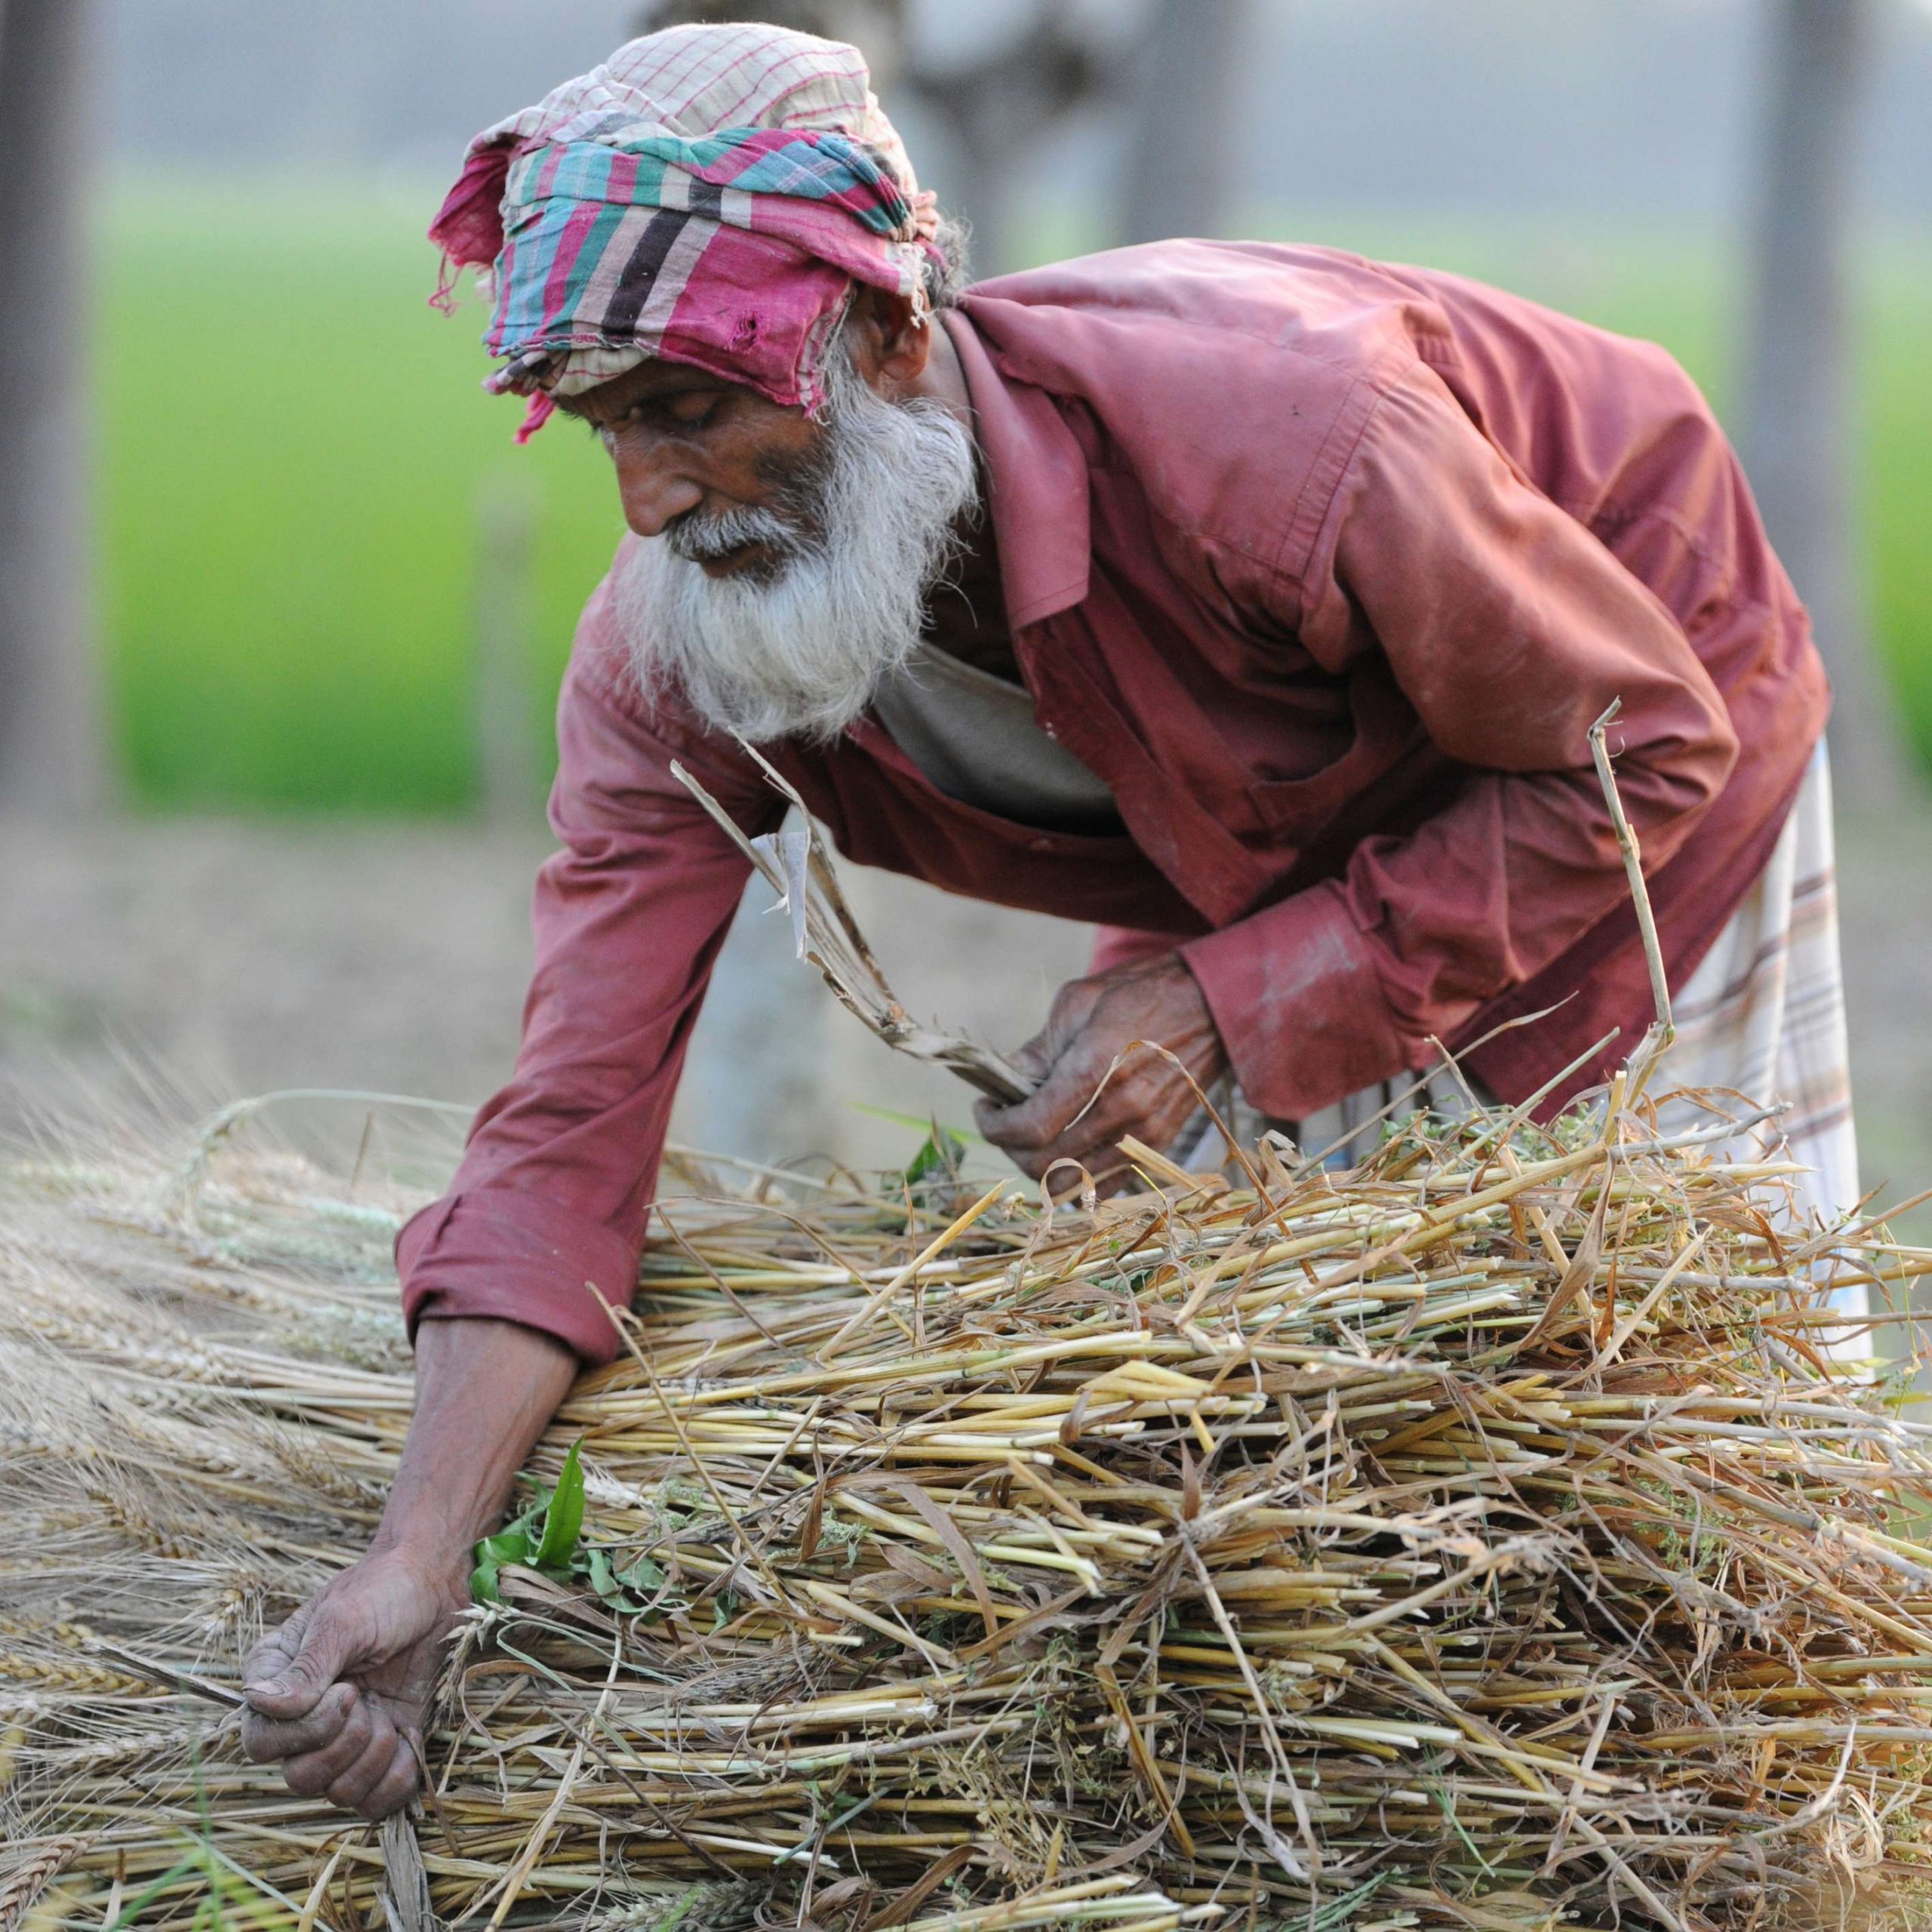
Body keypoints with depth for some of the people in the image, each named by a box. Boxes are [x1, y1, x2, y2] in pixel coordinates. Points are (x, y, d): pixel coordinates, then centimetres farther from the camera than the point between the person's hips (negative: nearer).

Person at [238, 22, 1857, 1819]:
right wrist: (418, 1556, -44)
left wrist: (1226, 1001, -35)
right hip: (1272, 836, 4)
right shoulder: (664, 662, -28)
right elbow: (576, 1114, -30)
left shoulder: (1268, 430, -44)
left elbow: (1642, 747, -29)